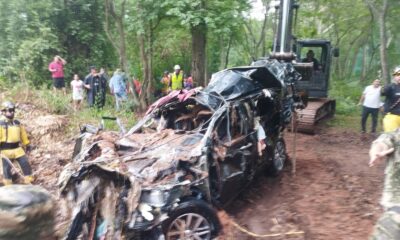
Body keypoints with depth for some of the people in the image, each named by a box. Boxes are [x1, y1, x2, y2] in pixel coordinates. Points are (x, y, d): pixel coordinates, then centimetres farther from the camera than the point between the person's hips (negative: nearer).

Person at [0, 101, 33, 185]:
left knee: (26, 164, 0)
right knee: (7, 168, 5)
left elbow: (23, 134, 18)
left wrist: (27, 144, 20)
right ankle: (8, 186, 18)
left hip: (17, 148, 5)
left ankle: (29, 182, 10)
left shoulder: (17, 123, 10)